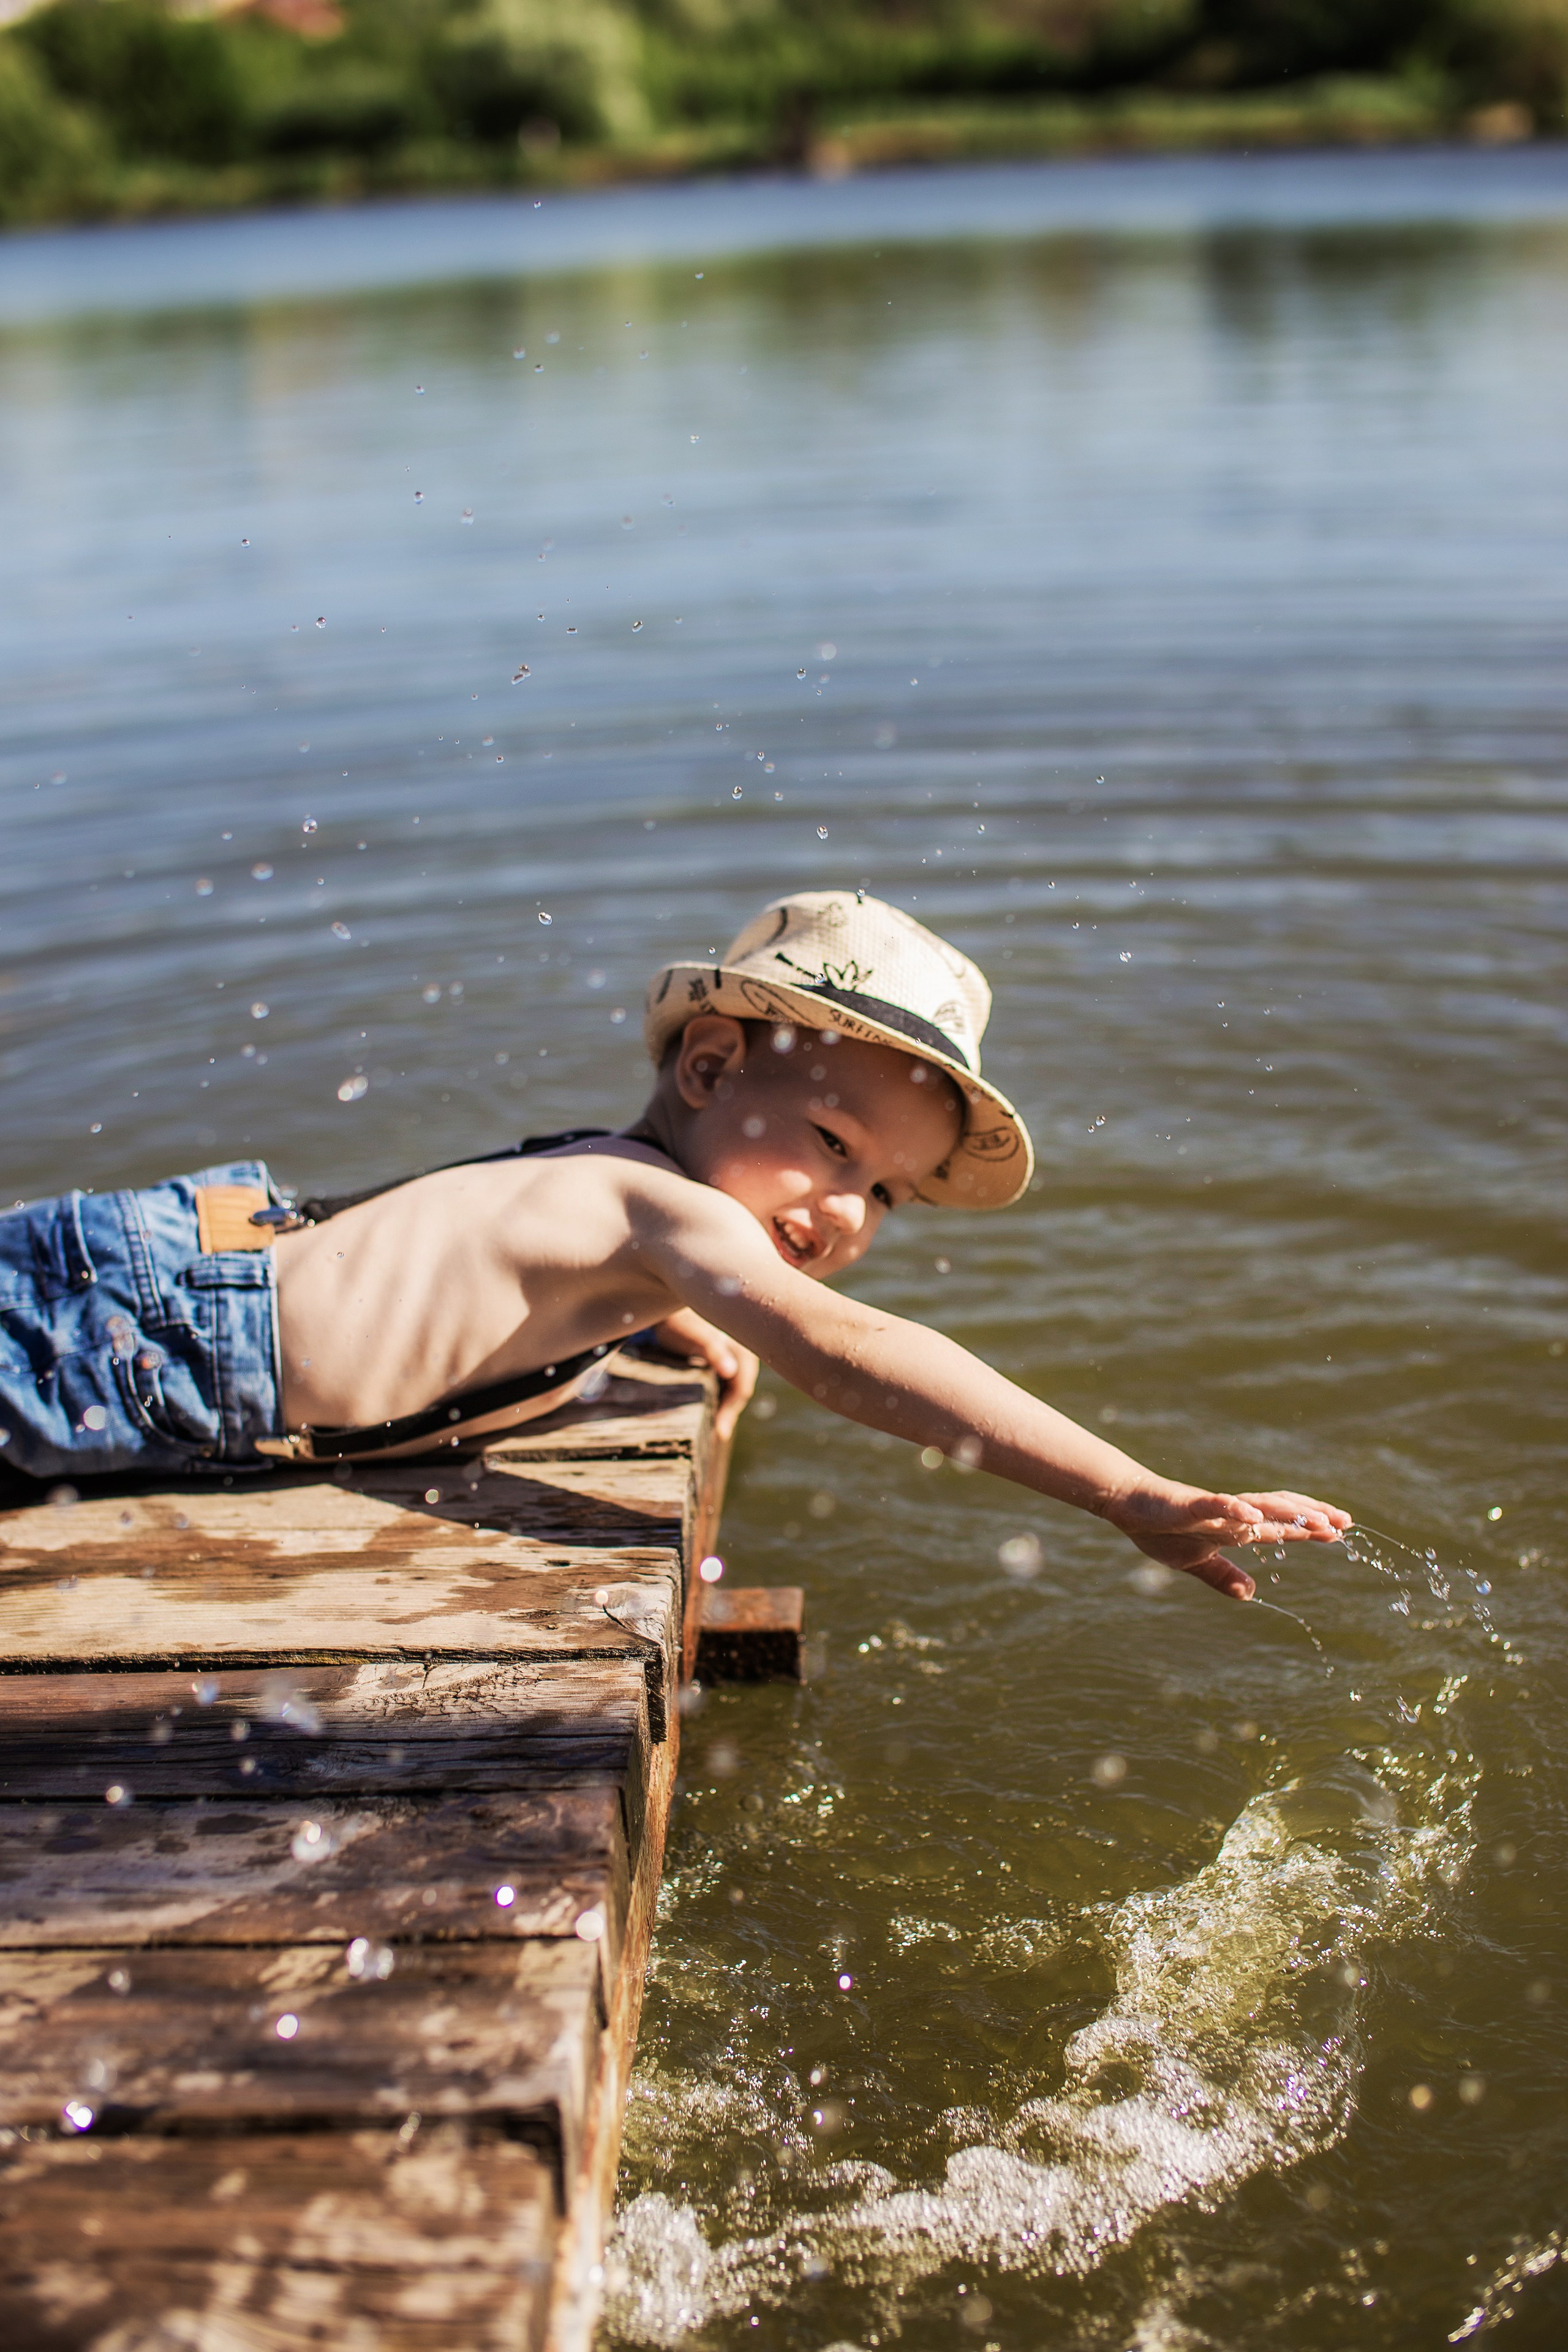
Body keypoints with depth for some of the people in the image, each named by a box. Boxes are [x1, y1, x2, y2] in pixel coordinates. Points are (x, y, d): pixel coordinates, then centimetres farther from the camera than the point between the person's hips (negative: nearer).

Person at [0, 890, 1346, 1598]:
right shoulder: (660, 1208, -23)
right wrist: (1137, 1499, -42)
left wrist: (696, 1330, 18)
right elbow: (841, 1353, -39)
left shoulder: (592, 1169, 5)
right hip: (134, 1332, -8)